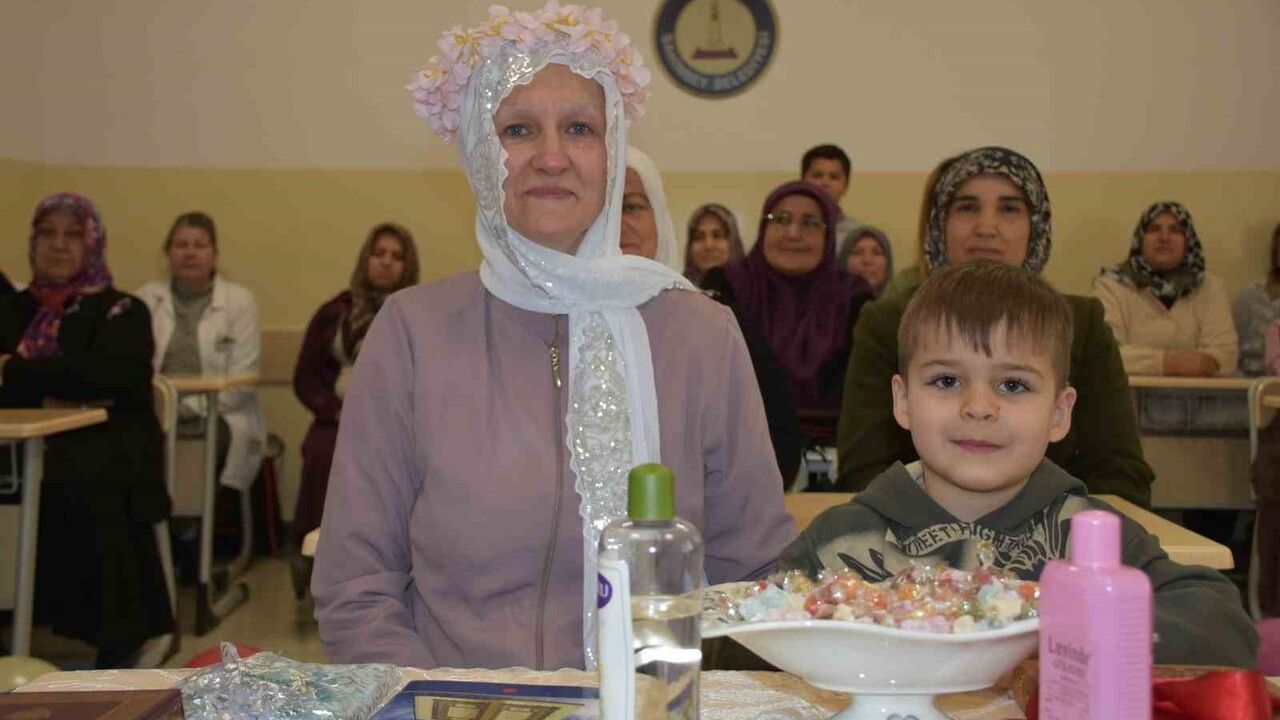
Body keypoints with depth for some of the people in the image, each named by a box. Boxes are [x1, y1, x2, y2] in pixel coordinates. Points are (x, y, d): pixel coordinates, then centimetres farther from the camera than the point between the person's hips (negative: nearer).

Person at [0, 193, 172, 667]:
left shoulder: (122, 311, 6)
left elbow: (105, 378, -13)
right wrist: (49, 395, -11)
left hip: (106, 447, -3)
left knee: (82, 479, -37)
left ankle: (117, 646, -25)